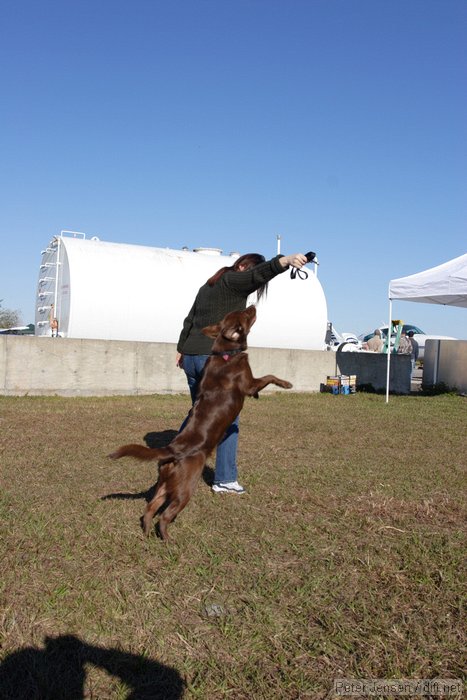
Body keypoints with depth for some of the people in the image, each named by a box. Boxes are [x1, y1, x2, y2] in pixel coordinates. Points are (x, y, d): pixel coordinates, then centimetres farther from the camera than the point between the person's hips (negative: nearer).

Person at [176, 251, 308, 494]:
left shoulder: (207, 287, 21)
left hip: (191, 358, 9)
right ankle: (225, 480, 1)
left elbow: (189, 320, 30)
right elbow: (259, 273, -27)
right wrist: (285, 261, -44)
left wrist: (181, 349, 40)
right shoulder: (233, 281, -5)